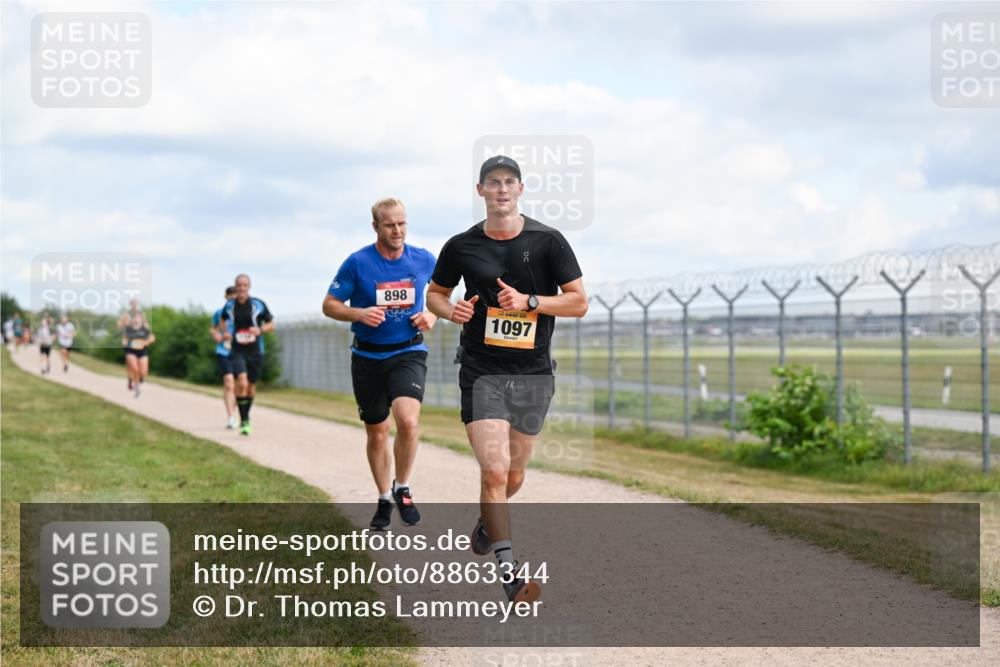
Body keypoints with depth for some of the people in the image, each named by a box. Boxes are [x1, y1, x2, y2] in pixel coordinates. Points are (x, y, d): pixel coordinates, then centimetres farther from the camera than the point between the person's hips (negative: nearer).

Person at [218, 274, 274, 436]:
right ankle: (244, 421, -15)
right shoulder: (230, 306, 0)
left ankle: (246, 416, 35)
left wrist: (260, 330, -18)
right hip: (237, 351, -1)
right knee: (242, 383, -20)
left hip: (255, 351, 1)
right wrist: (224, 332, 1)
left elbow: (271, 325, 2)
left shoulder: (258, 305, -5)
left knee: (251, 386, 10)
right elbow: (222, 320, 20)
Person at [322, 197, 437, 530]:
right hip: (368, 357, 1)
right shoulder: (357, 263, -7)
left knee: (407, 420, -23)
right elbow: (329, 305, -2)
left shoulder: (424, 260, -2)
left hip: (409, 353, 0)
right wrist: (360, 314, -21)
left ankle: (403, 488, 0)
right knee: (376, 432, 9)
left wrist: (432, 315, -3)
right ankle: (384, 499, 29)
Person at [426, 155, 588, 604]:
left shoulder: (547, 241, -2)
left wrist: (529, 302, -16)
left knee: (513, 476, 13)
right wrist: (450, 310, -7)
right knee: (493, 471, -16)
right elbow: (435, 293, 16)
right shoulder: (462, 246, 1)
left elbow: (579, 302, -2)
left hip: (533, 373, 1)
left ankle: (486, 520, 47)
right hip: (481, 371, -1)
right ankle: (509, 574, -13)